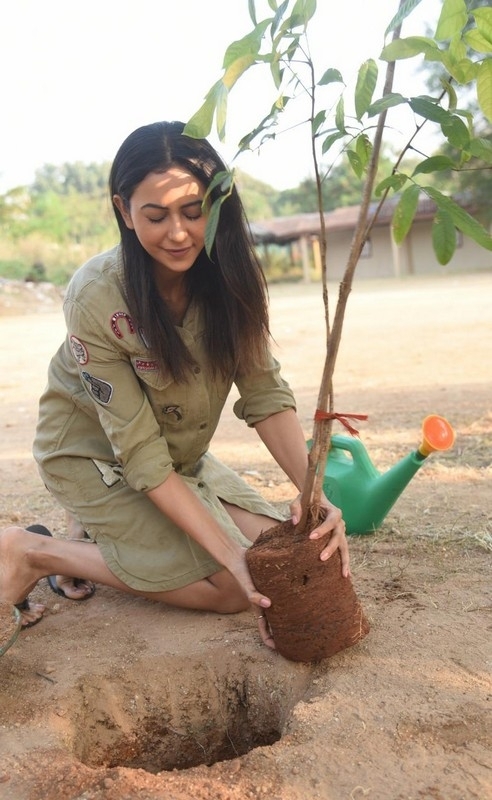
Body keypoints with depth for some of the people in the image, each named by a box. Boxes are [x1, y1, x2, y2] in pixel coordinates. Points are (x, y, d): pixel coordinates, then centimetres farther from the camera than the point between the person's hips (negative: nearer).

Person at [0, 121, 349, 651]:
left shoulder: (227, 275, -15)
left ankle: (112, 534, 12)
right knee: (233, 587, -15)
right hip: (96, 454, -6)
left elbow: (265, 393, -14)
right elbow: (140, 455, -28)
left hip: (184, 456, 6)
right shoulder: (96, 299, -29)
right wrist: (230, 554, -32)